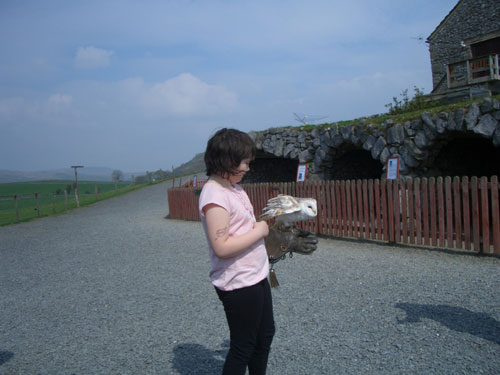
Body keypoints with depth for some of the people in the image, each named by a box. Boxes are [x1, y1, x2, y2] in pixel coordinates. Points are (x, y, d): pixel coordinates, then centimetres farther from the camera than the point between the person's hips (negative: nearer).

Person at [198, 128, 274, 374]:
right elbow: (221, 247, -28)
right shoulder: (214, 195, -22)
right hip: (238, 284, -10)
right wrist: (258, 232, -19)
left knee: (265, 335, 24)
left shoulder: (233, 187, 7)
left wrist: (263, 222, 2)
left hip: (256, 277, 10)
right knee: (242, 347, 8)